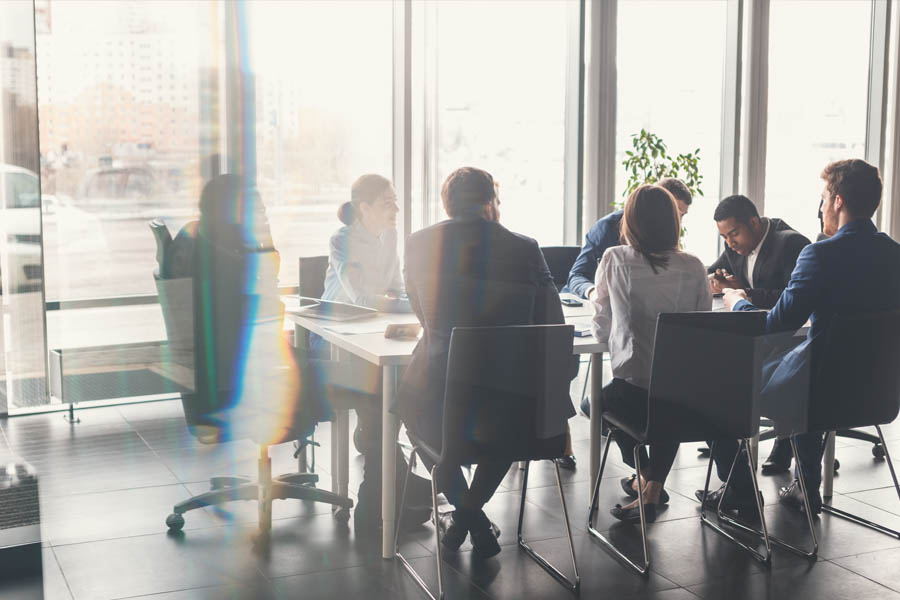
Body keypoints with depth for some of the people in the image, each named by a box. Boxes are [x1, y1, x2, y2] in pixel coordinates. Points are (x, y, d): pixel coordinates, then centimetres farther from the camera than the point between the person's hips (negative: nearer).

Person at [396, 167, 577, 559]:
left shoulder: (419, 244, 0)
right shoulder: (525, 249, -4)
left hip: (441, 407, 0)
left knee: (409, 401, 36)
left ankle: (464, 511, 31)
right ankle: (471, 511, 30)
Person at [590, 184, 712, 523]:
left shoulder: (614, 260, -3)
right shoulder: (693, 267, 2)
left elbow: (602, 330, 5)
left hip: (633, 390, -3)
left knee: (595, 400, 31)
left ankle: (644, 477, 39)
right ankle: (653, 490, 32)